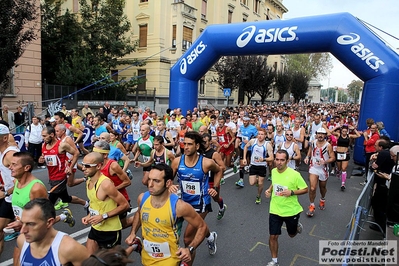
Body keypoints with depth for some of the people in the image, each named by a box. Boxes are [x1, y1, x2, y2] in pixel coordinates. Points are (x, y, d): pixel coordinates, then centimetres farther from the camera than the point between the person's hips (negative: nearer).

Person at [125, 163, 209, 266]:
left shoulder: (179, 206, -25)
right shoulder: (142, 198, -12)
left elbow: (202, 227, -12)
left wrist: (190, 249, -22)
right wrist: (132, 233, 2)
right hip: (146, 258, 5)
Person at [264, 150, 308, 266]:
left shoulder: (294, 174, -22)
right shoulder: (273, 171, -7)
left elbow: (305, 189, -12)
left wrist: (291, 192, -27)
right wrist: (269, 190, -5)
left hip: (291, 211, -2)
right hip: (275, 210, 3)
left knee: (292, 234, 23)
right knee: (273, 236, 3)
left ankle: (297, 226, 58)